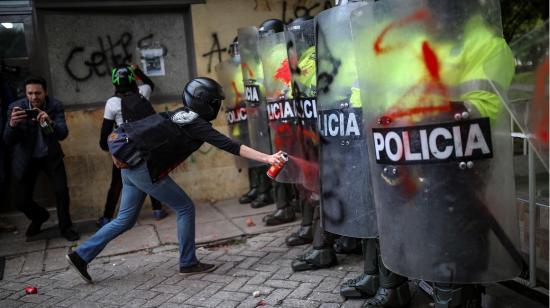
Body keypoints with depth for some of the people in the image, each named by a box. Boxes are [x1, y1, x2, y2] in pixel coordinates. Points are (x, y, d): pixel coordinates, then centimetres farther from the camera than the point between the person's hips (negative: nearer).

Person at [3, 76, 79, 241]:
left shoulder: (55, 105, -15)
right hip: (26, 158, 0)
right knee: (21, 200, 1)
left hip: (51, 156, 0)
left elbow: (63, 134, -25)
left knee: (62, 190, -13)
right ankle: (39, 216, 35)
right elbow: (8, 141, -19)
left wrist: (49, 123, -46)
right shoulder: (15, 107, -16)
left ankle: (65, 227, 11)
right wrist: (12, 124, -41)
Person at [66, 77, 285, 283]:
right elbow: (230, 146, -18)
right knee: (185, 208, 1)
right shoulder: (198, 124, -12)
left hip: (130, 165, 9)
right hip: (143, 168, -9)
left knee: (126, 219, 17)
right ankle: (188, 263, 10)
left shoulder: (181, 114, 13)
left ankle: (81, 255, 23)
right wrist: (267, 158, -21)